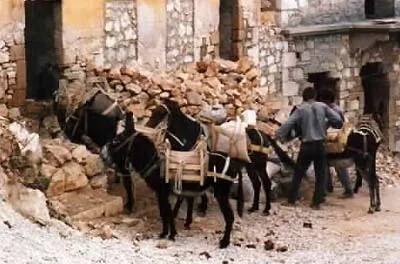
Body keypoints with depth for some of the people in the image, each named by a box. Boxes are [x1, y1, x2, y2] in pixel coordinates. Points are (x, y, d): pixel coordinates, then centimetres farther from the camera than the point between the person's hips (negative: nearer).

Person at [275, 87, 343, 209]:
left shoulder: (301, 109, -5)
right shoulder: (323, 107, 0)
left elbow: (288, 123, -16)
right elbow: (338, 121, -3)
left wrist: (279, 134, -9)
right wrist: (327, 123, 15)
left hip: (306, 146, -1)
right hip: (320, 145, 1)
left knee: (298, 174, 10)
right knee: (320, 175, 9)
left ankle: (291, 200, 13)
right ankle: (317, 202, 5)